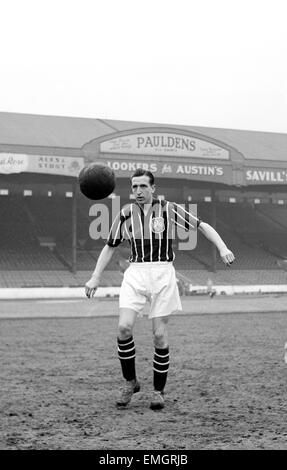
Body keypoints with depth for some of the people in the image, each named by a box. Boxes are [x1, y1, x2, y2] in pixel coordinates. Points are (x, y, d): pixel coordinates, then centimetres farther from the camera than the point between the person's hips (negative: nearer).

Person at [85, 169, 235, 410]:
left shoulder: (168, 209, 1)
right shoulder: (126, 213, 8)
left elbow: (203, 226, 4)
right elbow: (110, 246, 17)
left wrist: (223, 248, -11)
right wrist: (96, 277, 11)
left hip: (162, 274, -2)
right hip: (135, 274, 2)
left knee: (160, 334, -4)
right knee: (124, 326, -15)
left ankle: (158, 390, 12)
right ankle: (130, 382, 5)